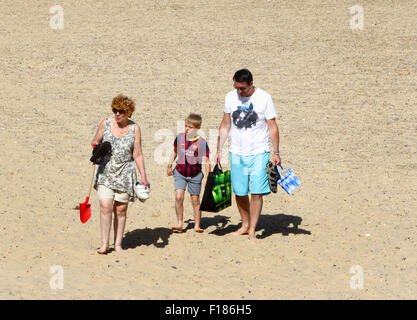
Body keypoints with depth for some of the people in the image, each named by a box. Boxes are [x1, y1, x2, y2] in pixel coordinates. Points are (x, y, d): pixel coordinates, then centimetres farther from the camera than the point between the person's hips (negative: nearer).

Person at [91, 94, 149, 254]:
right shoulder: (105, 123, 1)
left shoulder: (134, 128, 0)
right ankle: (104, 244, -5)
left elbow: (137, 154, 2)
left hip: (124, 173, 0)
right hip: (105, 171, 0)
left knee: (121, 210, 3)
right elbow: (95, 141, 14)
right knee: (105, 206, -12)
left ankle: (118, 244, 14)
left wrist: (143, 176, -3)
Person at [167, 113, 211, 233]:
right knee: (179, 197, -12)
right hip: (180, 173, 2)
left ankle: (197, 225, 19)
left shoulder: (201, 142, -11)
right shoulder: (179, 138, -1)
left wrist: (207, 177, -8)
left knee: (195, 200, 7)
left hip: (195, 175, -2)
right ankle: (179, 224, -2)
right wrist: (169, 165, 15)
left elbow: (207, 161, -6)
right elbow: (175, 152, 17)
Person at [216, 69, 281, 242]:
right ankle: (245, 225, 25)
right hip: (237, 153, 3)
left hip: (259, 152, -3)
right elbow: (225, 126, 11)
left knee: (257, 192, -9)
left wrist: (276, 153, -4)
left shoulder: (264, 98, -7)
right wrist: (219, 150, 8)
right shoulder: (230, 97, 2)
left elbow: (272, 127, -2)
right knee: (240, 192, 7)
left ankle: (252, 231, -5)